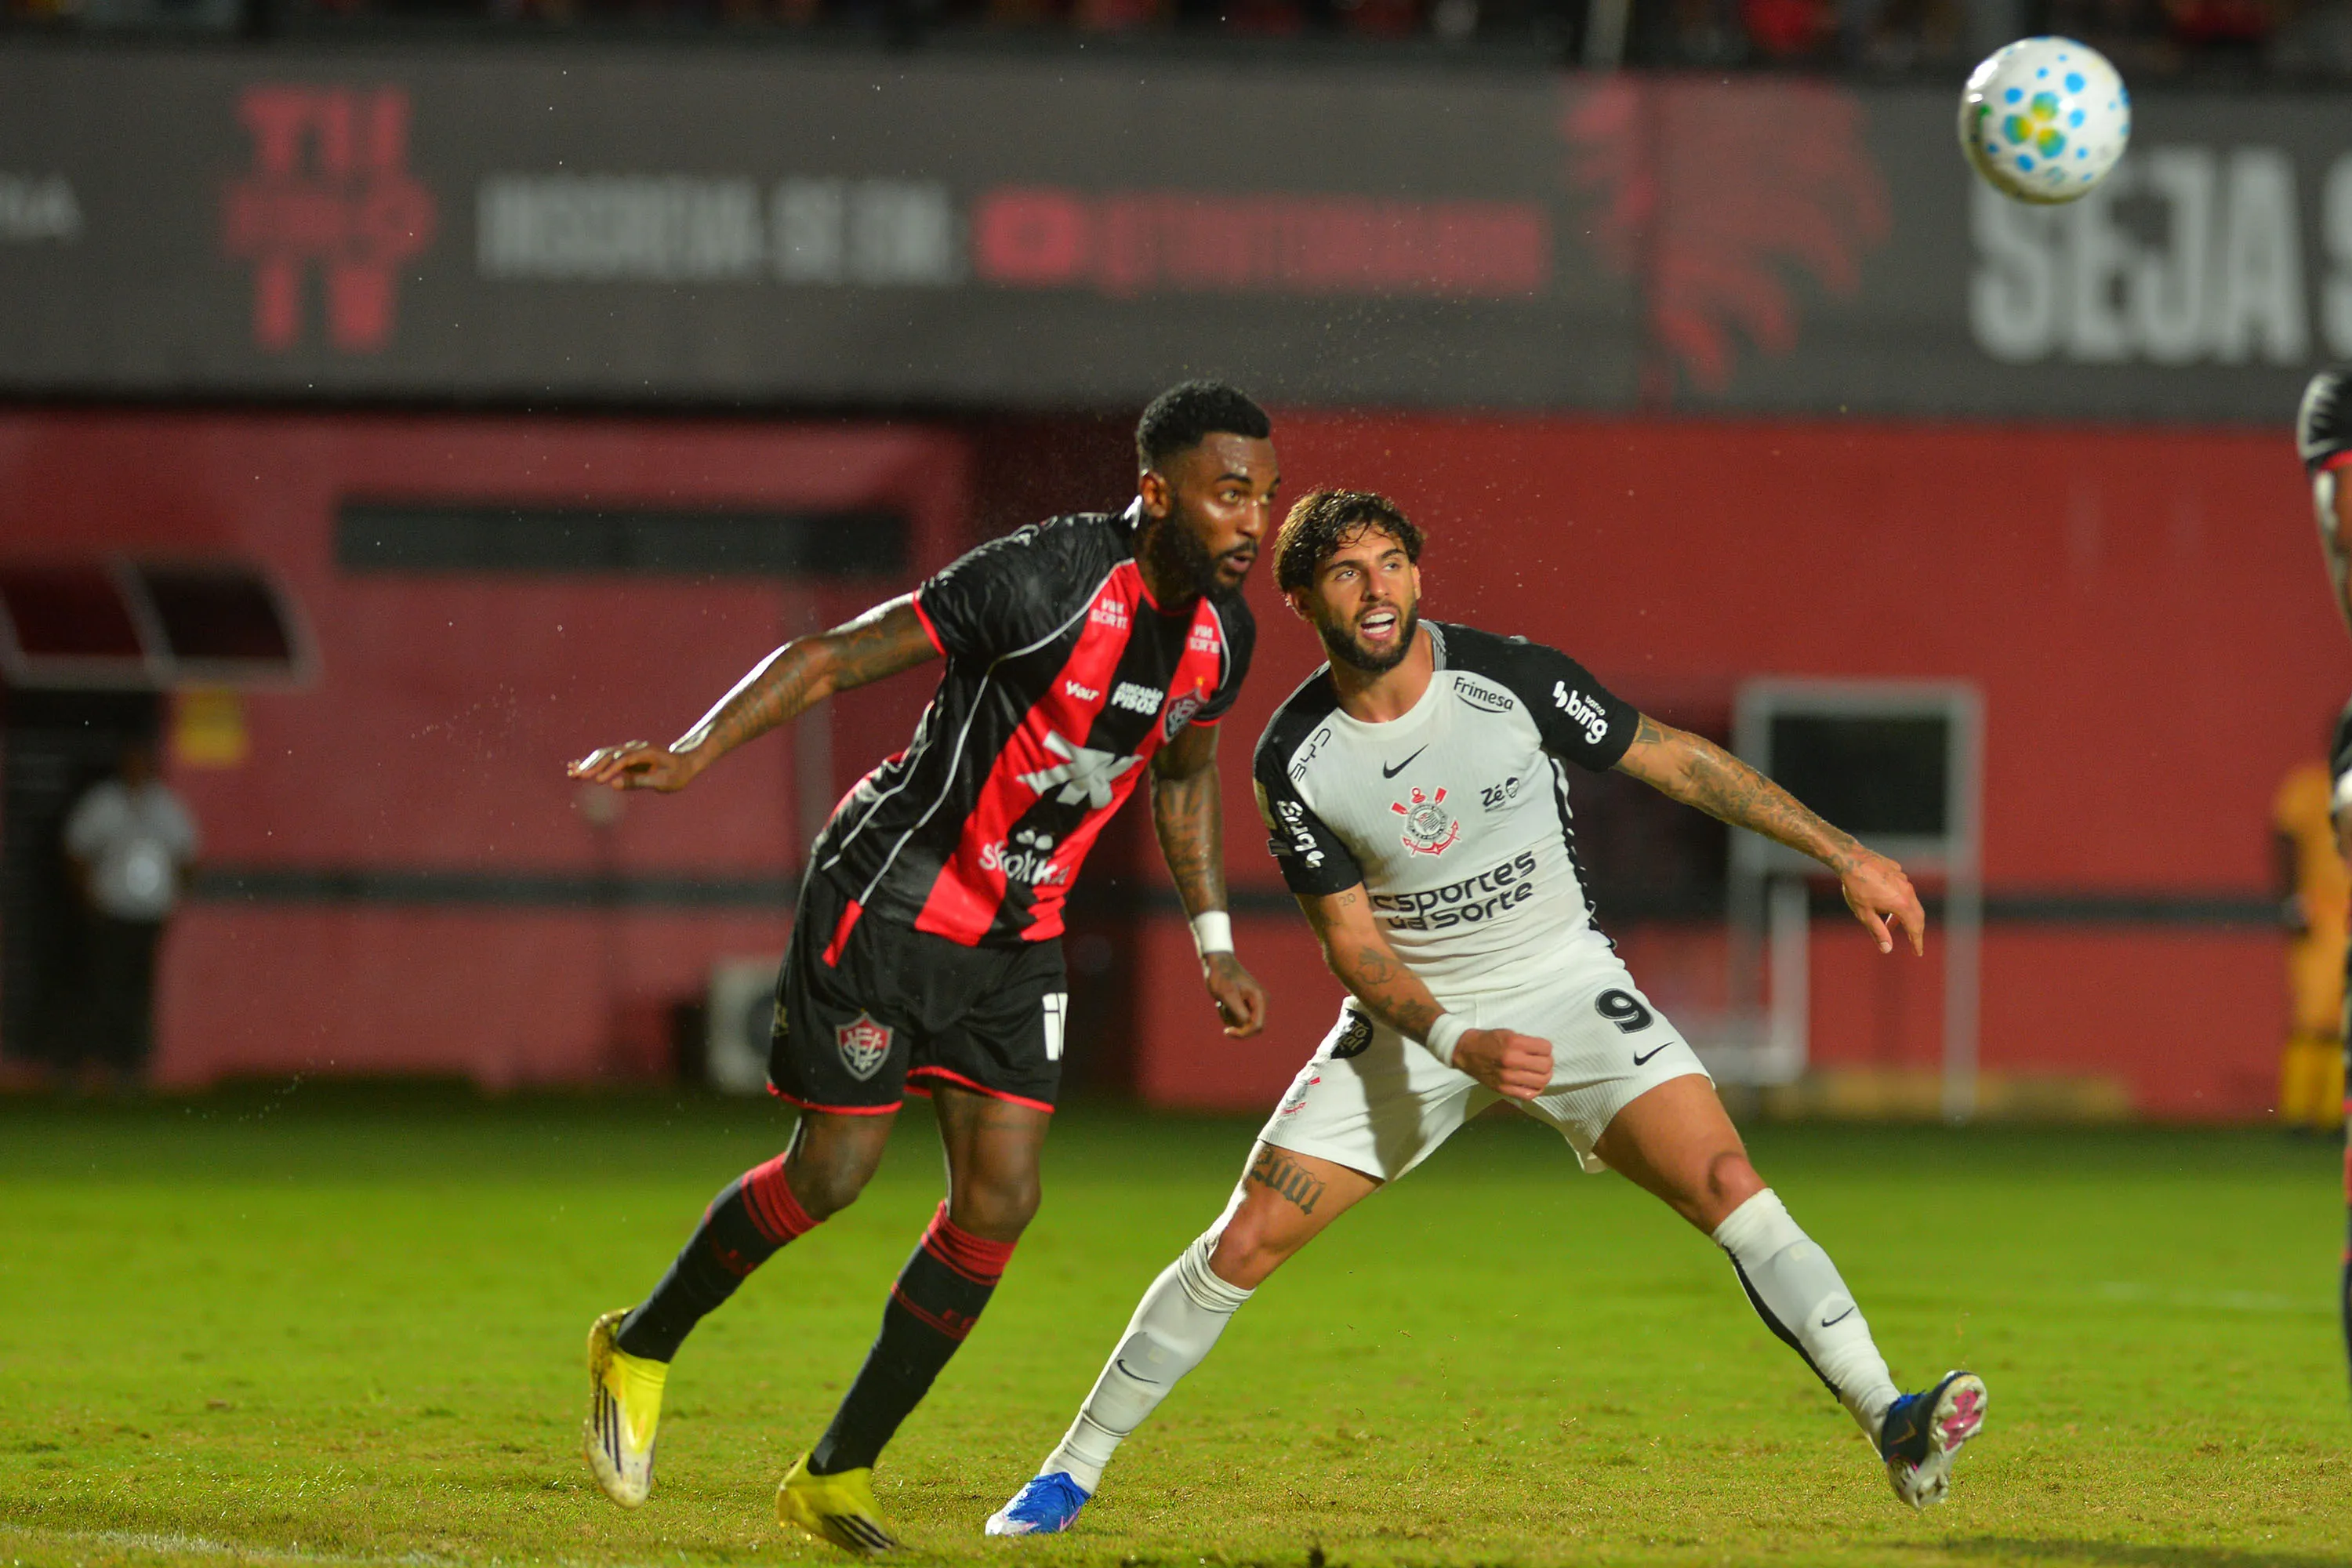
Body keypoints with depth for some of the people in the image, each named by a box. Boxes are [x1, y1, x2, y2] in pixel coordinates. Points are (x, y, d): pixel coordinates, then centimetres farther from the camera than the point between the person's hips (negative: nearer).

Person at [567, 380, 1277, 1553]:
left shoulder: (1221, 629, -1)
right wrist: (697, 751, -33)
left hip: (1017, 930, 7)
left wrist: (1213, 944, 20)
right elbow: (837, 655, -22)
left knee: (1001, 1197, -3)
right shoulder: (1044, 579, -24)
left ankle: (836, 1476, 8)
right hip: (893, 896, -7)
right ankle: (641, 1348, 22)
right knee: (832, 1173, -5)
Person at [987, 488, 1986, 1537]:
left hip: (1563, 988, -1)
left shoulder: (1510, 679, -16)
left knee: (1728, 1190, -22)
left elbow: (1678, 762, -4)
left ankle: (1895, 1431, -26)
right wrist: (1460, 1046, -26)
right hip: (1412, 1018, 1)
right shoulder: (1295, 758, -12)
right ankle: (1074, 1469, 12)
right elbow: (1352, 942, -8)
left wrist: (1845, 858, -3)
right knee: (1244, 1242, -4)